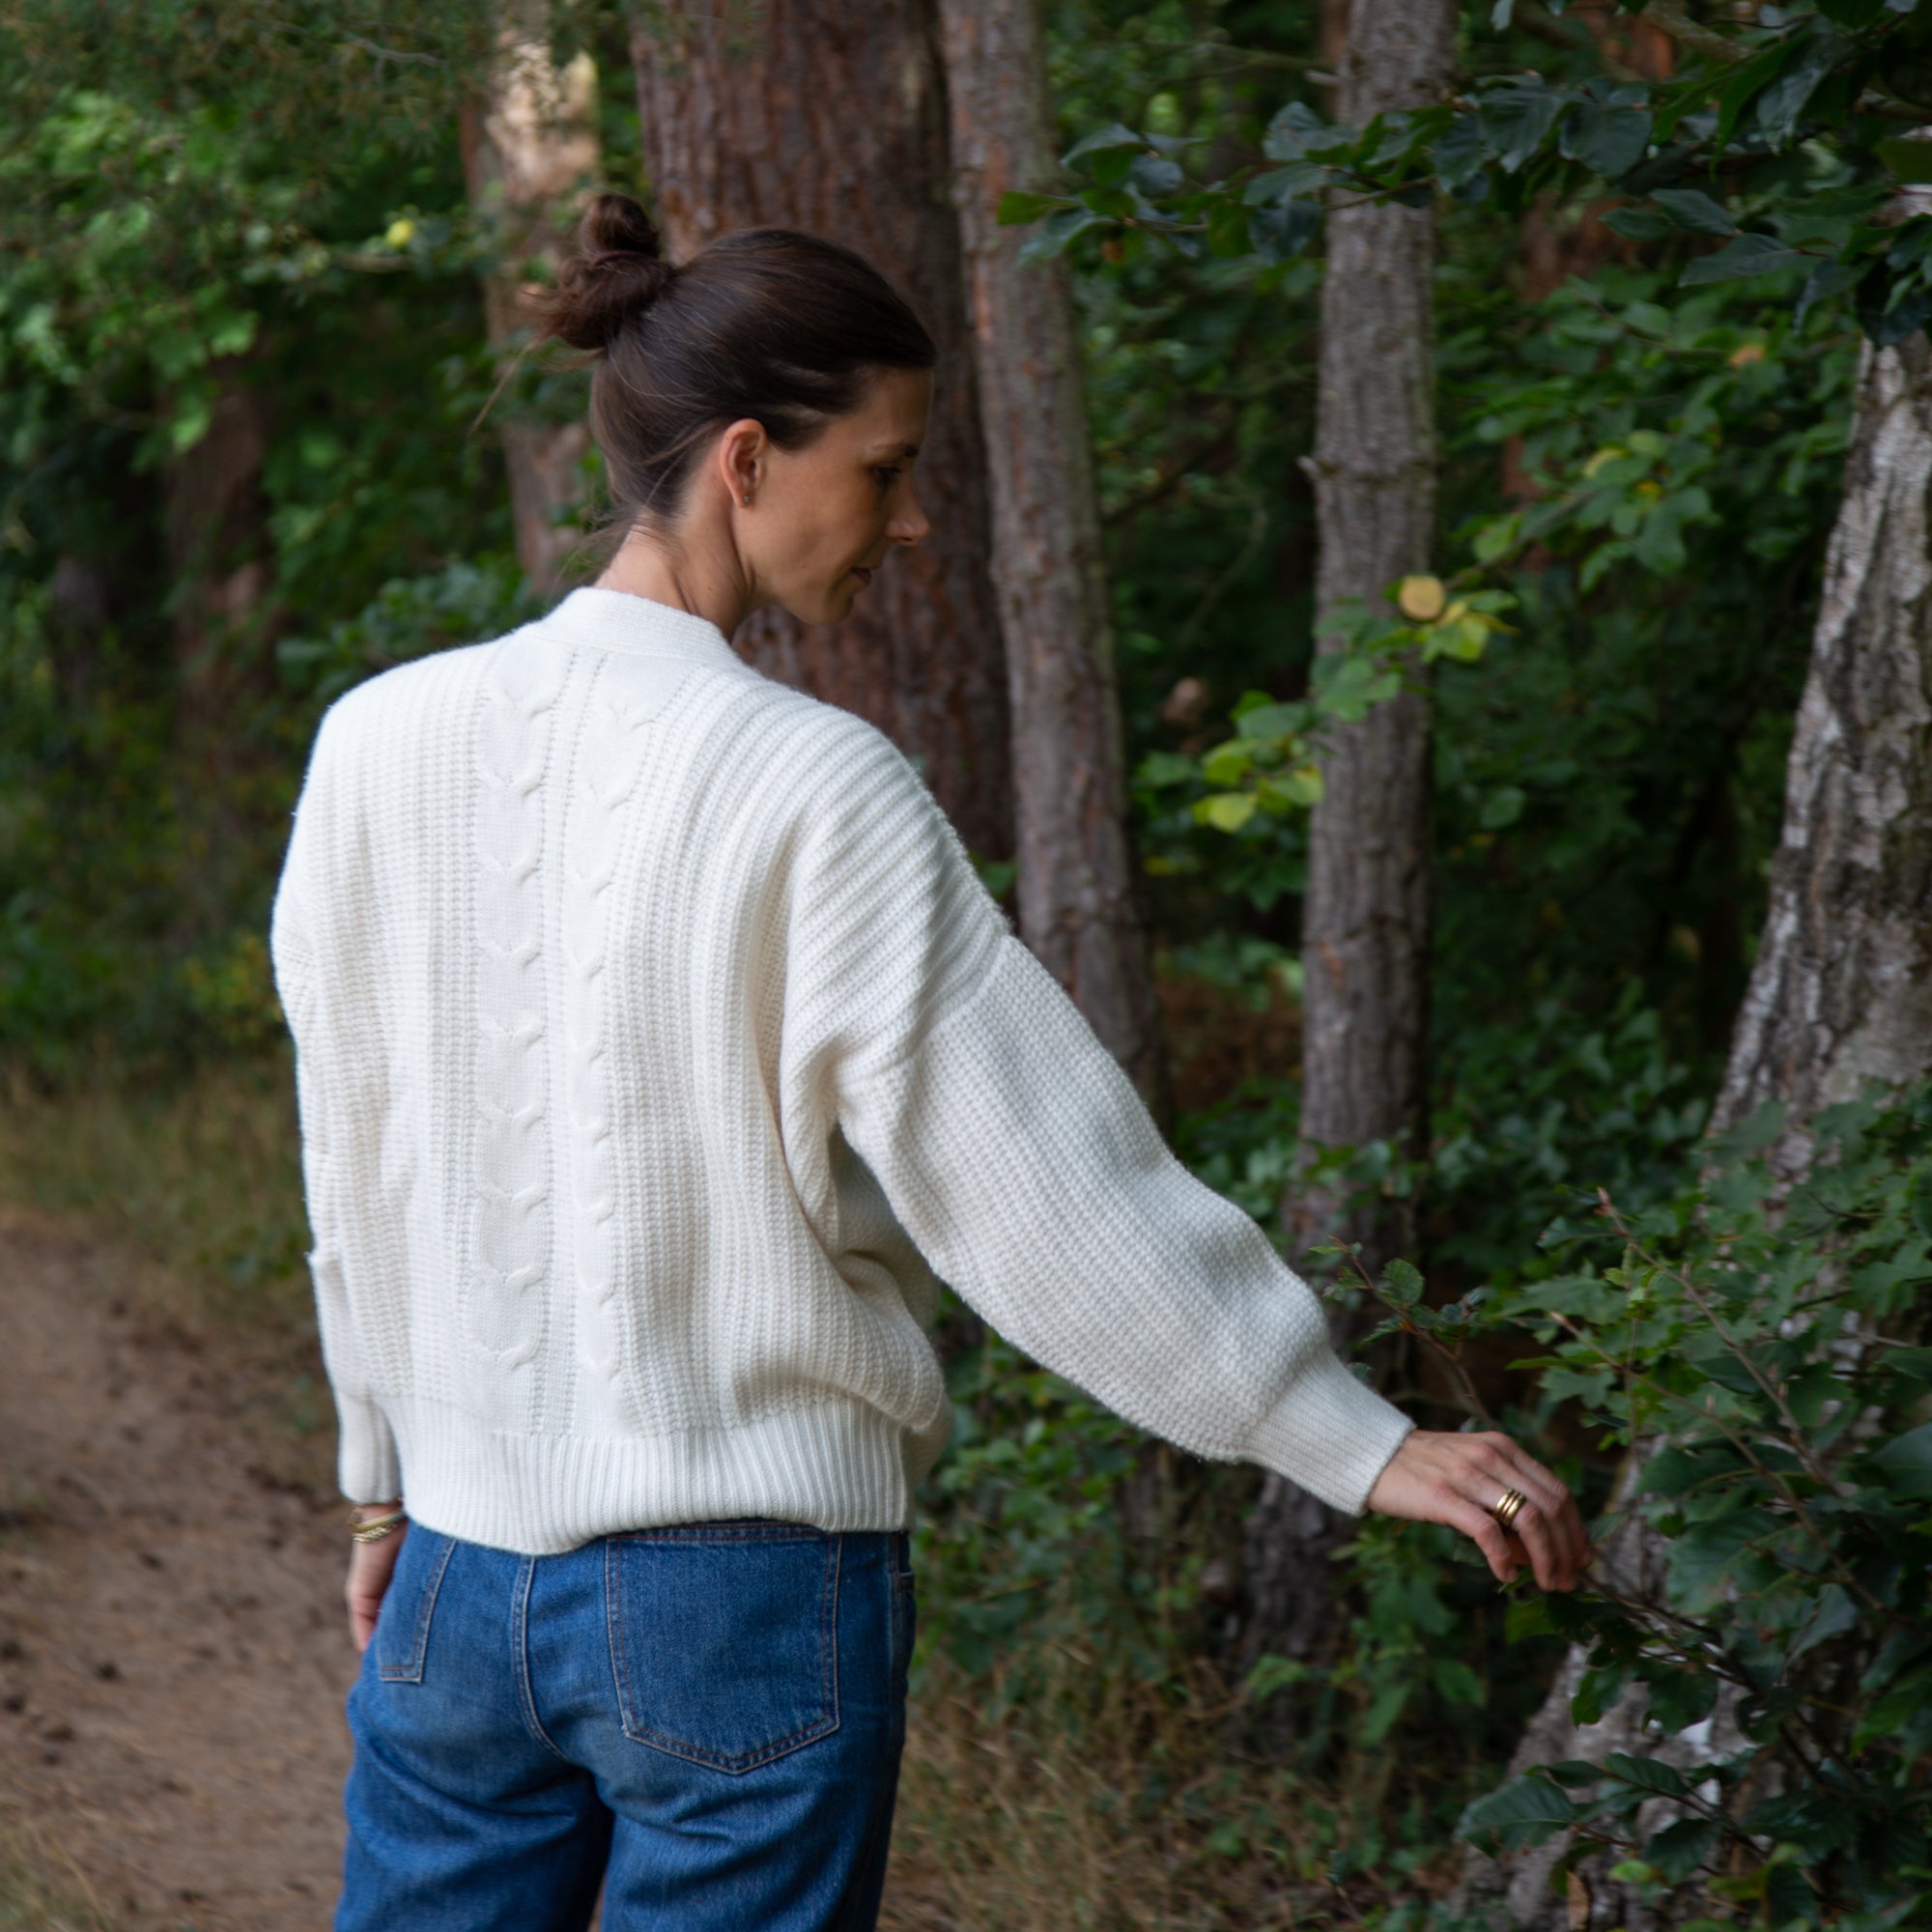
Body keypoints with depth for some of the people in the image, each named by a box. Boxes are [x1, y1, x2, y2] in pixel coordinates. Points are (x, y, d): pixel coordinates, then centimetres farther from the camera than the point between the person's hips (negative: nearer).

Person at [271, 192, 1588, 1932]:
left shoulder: (377, 745, 0)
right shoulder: (815, 793, -14)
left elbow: (354, 1170, 10)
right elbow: (1043, 1185, -14)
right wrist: (1360, 1445, -8)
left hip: (462, 1574, 5)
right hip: (751, 1590, -4)